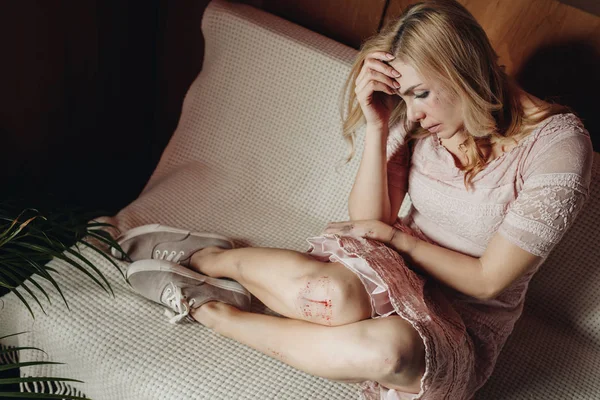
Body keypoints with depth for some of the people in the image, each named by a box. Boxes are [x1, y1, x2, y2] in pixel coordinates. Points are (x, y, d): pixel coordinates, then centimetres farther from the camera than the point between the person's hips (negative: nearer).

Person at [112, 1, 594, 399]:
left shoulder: (557, 143, -17)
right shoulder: (417, 119, -4)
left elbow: (487, 280, -14)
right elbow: (367, 222, -7)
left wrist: (398, 237, -11)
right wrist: (376, 126, -17)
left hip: (464, 328, -2)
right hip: (394, 277, 2)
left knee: (388, 347, -40)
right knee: (333, 293, -37)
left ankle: (209, 309, -17)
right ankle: (206, 258, -6)